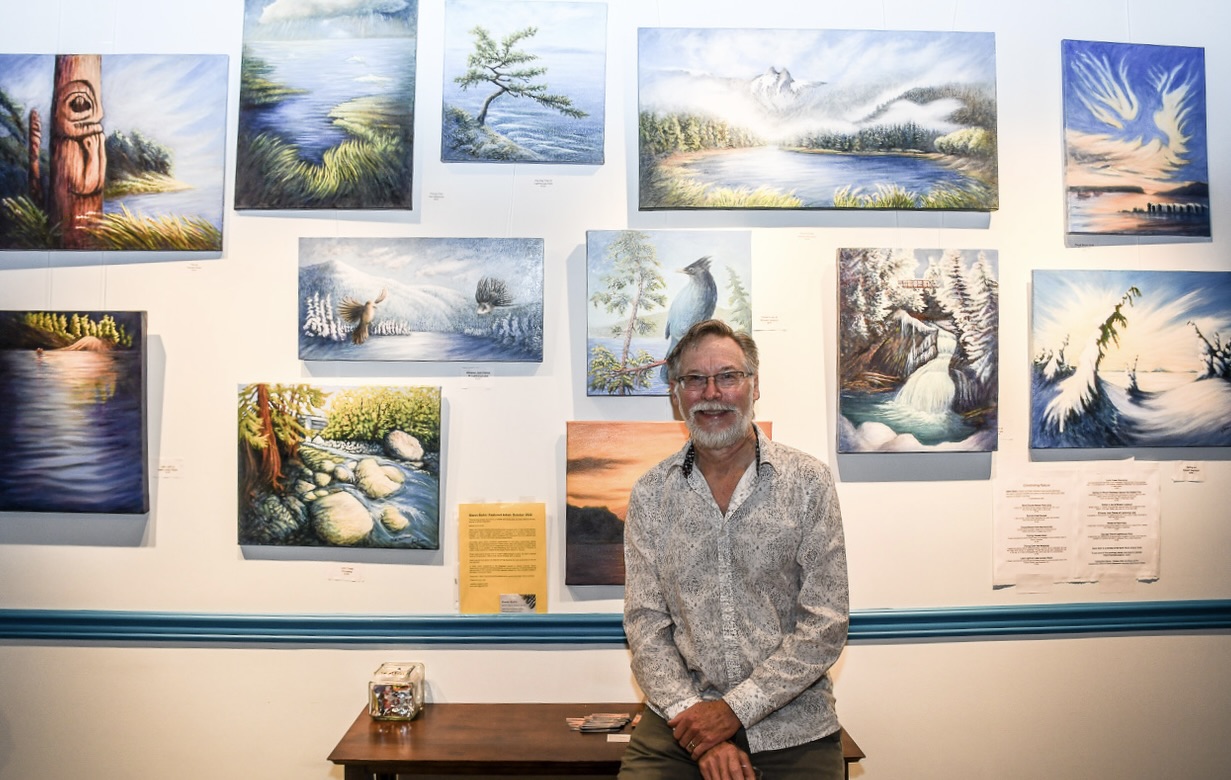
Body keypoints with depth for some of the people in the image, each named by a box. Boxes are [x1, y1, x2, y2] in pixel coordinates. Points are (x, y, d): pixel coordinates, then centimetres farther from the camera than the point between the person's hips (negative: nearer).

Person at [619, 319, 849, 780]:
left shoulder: (808, 482, -4)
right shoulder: (650, 495, 2)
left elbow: (825, 626, -7)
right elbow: (645, 624, 0)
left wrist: (734, 708, -13)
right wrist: (696, 723, -12)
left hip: (792, 728, -1)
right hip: (679, 724, 1)